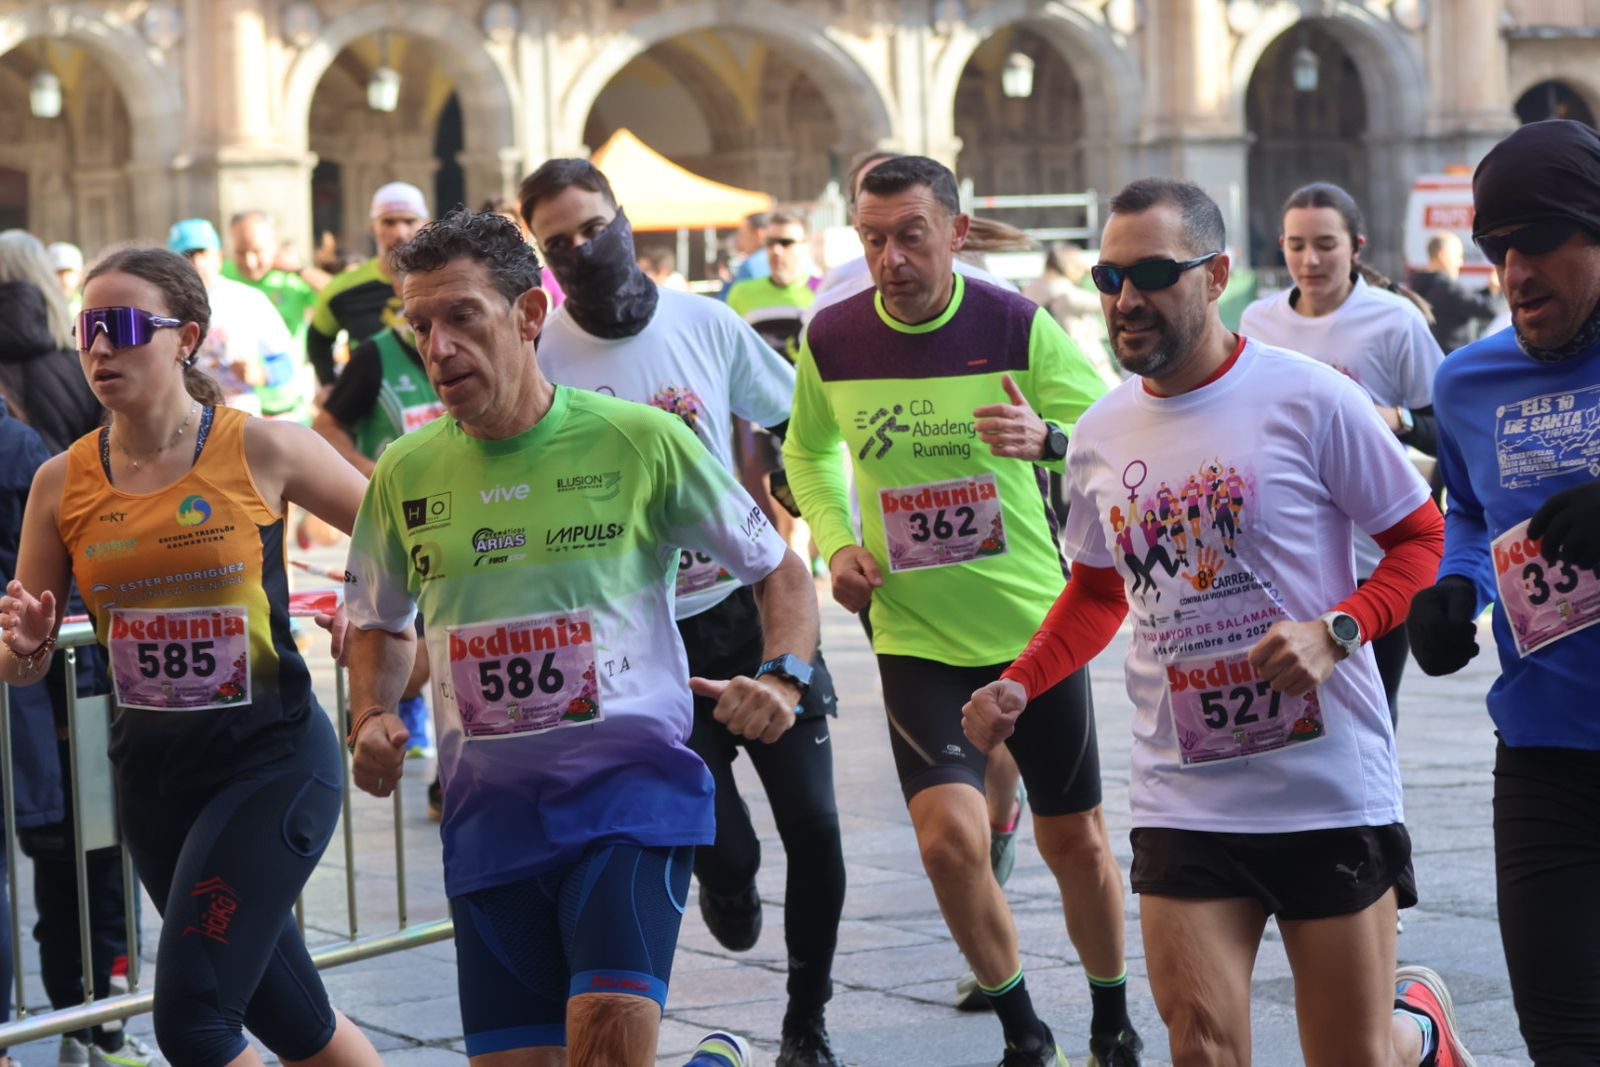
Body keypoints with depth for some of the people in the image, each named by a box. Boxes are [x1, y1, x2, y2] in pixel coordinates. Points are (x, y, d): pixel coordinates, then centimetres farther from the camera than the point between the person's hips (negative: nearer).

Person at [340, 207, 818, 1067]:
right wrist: (372, 718, 5)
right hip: (489, 804, 4)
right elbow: (379, 622, 24)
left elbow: (779, 572, 7)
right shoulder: (406, 473, 7)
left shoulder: (637, 440, -3)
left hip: (630, 779, -4)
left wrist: (782, 679, -11)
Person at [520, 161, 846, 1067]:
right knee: (723, 848, -7)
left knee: (813, 823, -2)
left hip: (753, 602, 3)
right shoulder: (542, 357, -7)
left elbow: (792, 424, 14)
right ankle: (727, 882, 33)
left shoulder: (706, 322, 1)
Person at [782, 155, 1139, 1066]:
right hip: (917, 639, 1)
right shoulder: (831, 341, -3)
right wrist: (836, 542, -1)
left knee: (1076, 843, 9)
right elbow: (809, 452, 16)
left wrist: (1047, 438, -28)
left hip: (1035, 626, 0)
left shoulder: (1020, 327, -10)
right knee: (950, 836, -16)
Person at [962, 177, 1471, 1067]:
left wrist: (1336, 631, -20)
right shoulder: (1101, 435, 5)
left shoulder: (1309, 399, -10)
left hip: (1331, 792, -3)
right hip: (1184, 802, 3)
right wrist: (1019, 685, 3)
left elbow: (1421, 536, -3)